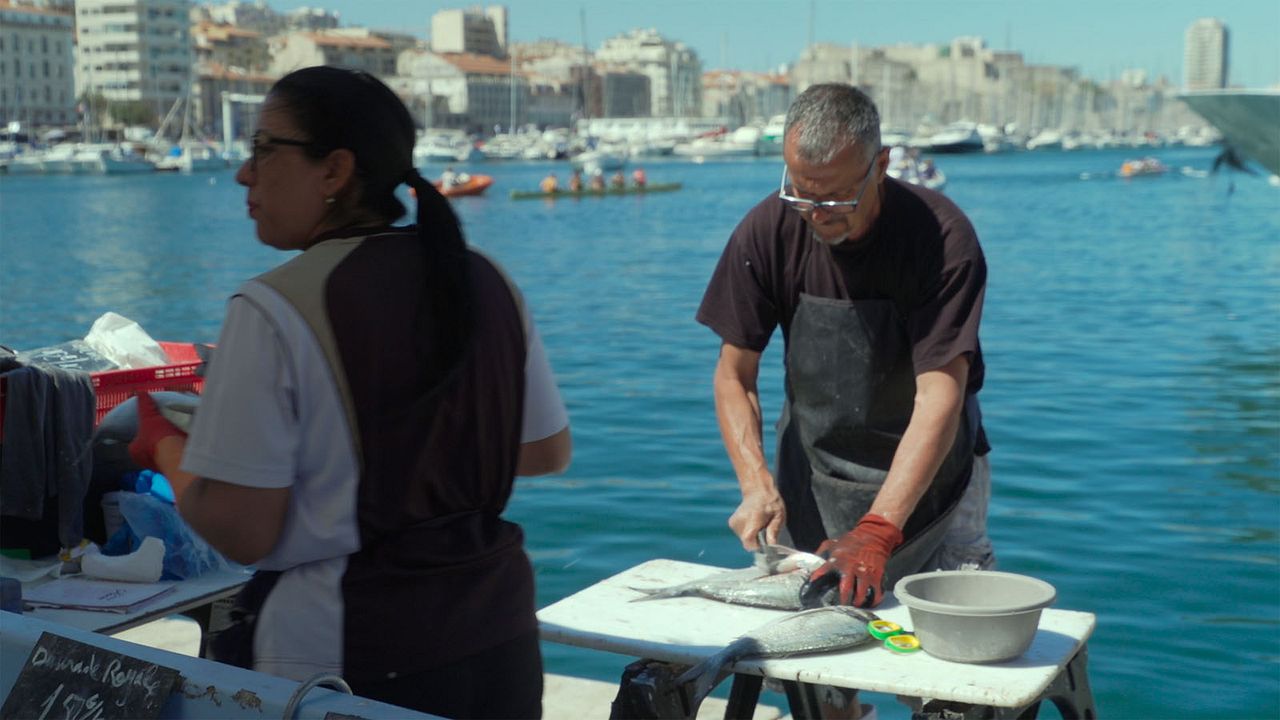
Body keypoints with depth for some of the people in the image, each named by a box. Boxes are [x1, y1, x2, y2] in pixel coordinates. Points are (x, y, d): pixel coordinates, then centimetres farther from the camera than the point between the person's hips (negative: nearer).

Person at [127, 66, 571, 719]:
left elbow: (243, 533, -16)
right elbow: (549, 451, 10)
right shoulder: (487, 282, 1)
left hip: (350, 659, -5)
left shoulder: (273, 310, -17)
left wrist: (163, 446, 2)